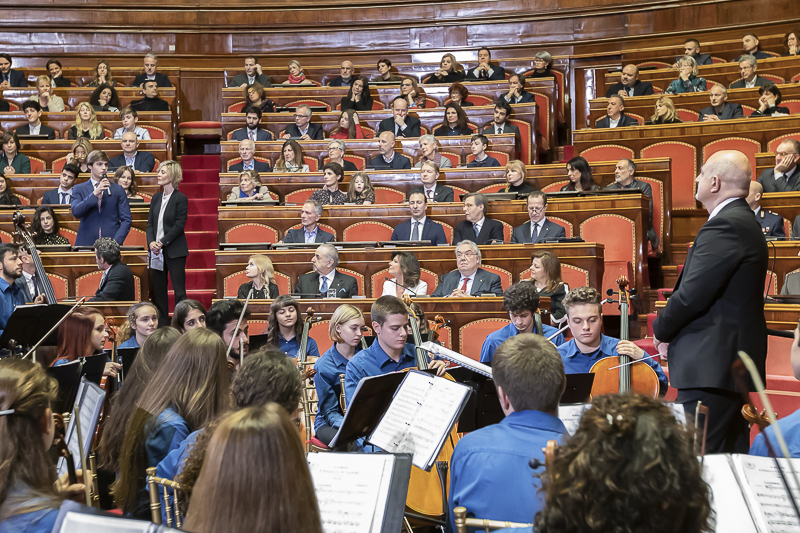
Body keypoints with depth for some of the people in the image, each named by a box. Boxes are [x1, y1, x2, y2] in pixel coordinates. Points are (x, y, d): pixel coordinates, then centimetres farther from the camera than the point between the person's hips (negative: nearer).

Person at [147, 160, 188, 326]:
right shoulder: (156, 197, 11)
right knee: (158, 289, 10)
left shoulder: (181, 199, -7)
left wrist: (162, 243, -16)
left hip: (174, 251, -6)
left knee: (179, 289, -3)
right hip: (157, 250, 6)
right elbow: (150, 222, 9)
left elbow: (179, 225, -12)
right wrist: (151, 242, -7)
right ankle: (161, 323, 18)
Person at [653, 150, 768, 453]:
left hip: (712, 366, -11)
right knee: (731, 455, 13)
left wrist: (662, 330, -3)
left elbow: (692, 294, -21)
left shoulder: (724, 226, -15)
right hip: (735, 363, 11)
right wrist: (672, 331, 9)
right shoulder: (745, 223, 18)